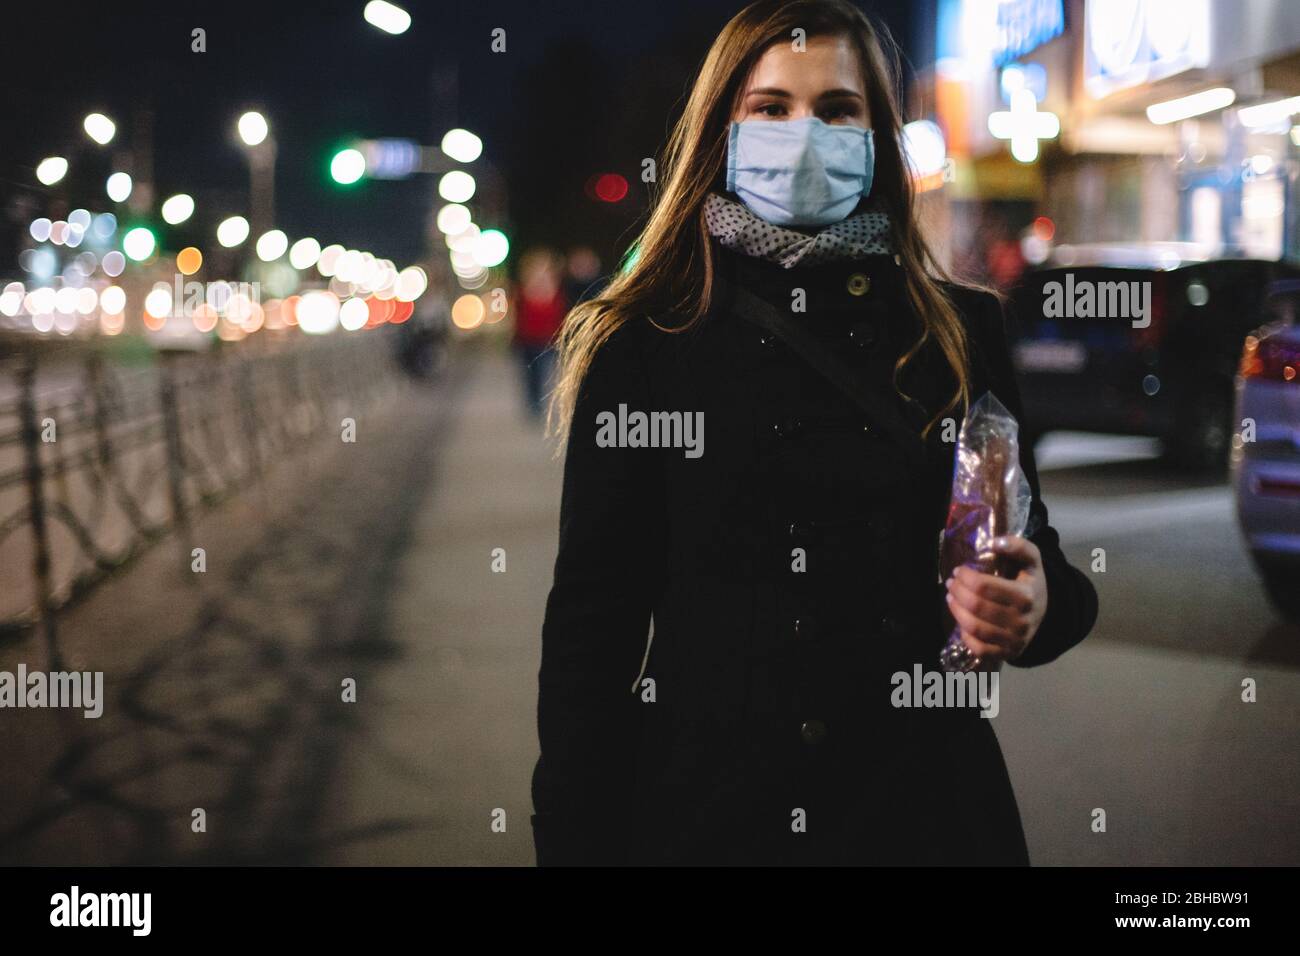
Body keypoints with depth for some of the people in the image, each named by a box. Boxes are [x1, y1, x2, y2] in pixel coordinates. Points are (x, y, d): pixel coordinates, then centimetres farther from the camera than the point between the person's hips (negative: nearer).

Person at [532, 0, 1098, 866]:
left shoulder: (963, 332, 3)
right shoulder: (641, 347, -2)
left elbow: (1035, 553, 9)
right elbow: (592, 619, -1)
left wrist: (1035, 606, -15)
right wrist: (575, 842, -7)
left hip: (917, 810, 2)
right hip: (702, 809, -1)